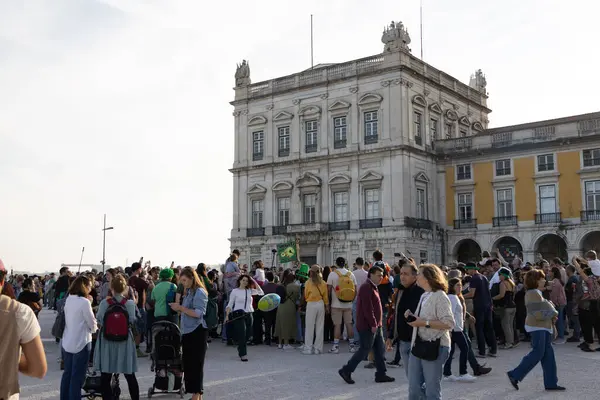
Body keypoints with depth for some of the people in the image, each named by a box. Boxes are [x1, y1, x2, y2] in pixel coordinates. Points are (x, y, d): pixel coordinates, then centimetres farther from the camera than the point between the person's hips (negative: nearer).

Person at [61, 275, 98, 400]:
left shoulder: (68, 300, 6)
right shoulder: (84, 302, -16)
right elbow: (92, 324, -11)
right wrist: (95, 328, 10)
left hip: (67, 342, 7)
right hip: (80, 343, -7)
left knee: (67, 373, 16)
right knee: (77, 376, 1)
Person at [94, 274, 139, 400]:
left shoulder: (104, 303, -9)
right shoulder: (130, 303, -9)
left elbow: (99, 322, -3)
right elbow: (132, 321, -4)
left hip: (107, 342, -1)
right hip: (125, 342, 1)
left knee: (105, 376, 9)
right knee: (130, 376, 13)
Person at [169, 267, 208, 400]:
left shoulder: (199, 292, -12)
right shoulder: (189, 292, 14)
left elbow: (198, 313, -20)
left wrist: (181, 308, -18)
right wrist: (178, 308, 5)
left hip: (197, 332, -8)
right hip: (188, 332, 8)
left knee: (196, 364, -3)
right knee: (188, 363, 9)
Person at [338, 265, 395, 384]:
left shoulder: (373, 287, 17)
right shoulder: (366, 287, -16)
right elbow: (367, 308, -22)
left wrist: (378, 324, 16)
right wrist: (373, 324, -22)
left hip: (376, 325, 10)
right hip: (368, 326, -10)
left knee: (380, 350, 11)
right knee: (364, 350, -4)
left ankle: (381, 374, 18)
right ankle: (346, 371, 5)